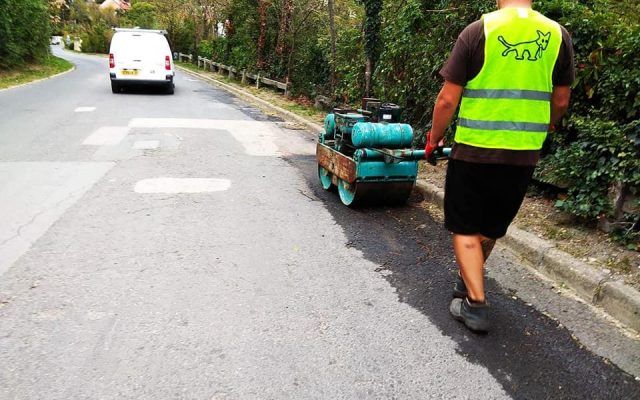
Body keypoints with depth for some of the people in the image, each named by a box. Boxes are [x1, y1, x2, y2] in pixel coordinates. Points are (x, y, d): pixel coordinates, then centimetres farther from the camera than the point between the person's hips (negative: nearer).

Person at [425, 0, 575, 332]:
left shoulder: (478, 31, -8)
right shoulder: (558, 35, 3)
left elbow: (448, 99, -9)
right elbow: (561, 101, 10)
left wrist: (434, 138, 6)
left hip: (474, 150, -4)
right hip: (524, 155, 4)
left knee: (465, 228, 9)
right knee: (491, 227, 20)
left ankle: (475, 303, 5)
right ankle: (468, 280, 40)